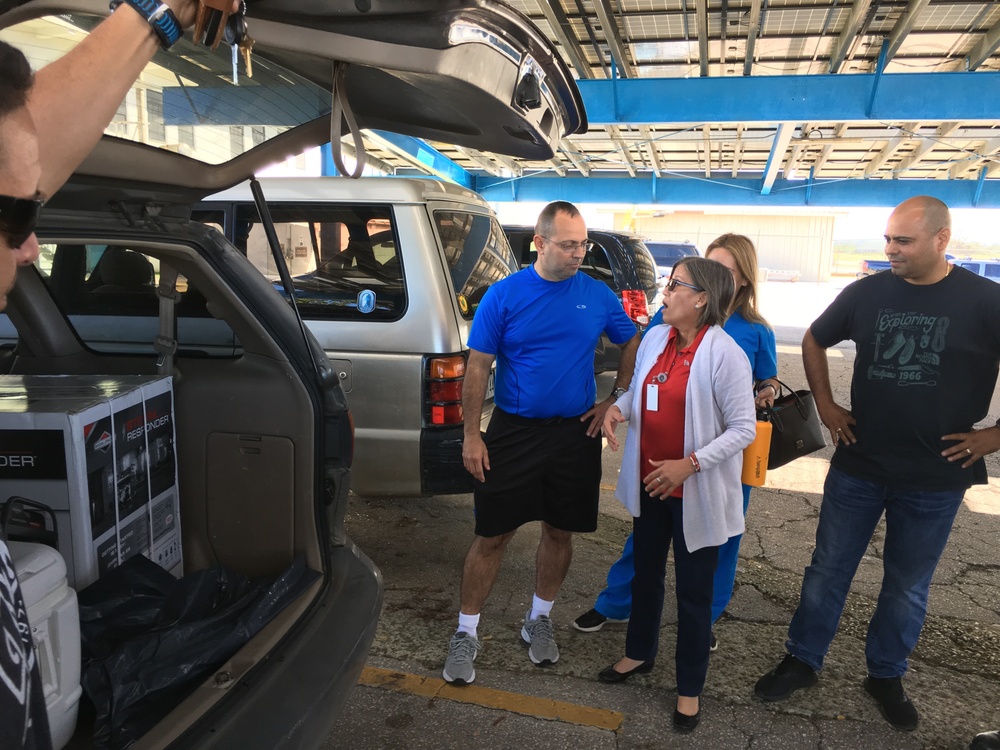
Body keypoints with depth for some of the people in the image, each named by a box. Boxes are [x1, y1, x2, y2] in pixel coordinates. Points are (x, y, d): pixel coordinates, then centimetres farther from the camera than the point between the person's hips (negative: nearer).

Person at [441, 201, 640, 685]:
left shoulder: (598, 295, 1)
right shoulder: (504, 294, -7)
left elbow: (633, 345, 15)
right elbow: (478, 367, -5)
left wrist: (615, 399, 4)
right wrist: (471, 436, -8)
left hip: (576, 433, 3)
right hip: (512, 432, -2)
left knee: (559, 533, 14)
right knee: (492, 536, 3)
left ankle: (538, 621, 35)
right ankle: (466, 633, 20)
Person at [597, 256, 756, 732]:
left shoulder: (724, 354, -19)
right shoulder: (654, 338, 1)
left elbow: (744, 429, -17)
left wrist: (690, 464, -25)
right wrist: (618, 407, -8)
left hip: (696, 493, -6)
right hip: (648, 483, 6)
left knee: (693, 590, 9)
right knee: (646, 573, 22)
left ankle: (689, 688, 28)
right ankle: (639, 652, 45)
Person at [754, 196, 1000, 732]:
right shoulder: (868, 292, -2)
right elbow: (814, 340, 13)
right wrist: (825, 405, 6)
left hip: (935, 477, -1)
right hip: (857, 466, 2)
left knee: (908, 586, 15)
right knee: (828, 569, 11)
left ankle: (886, 677, 36)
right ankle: (801, 662, 28)